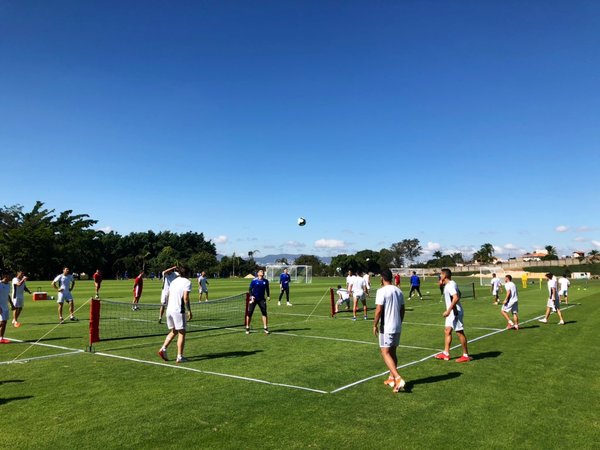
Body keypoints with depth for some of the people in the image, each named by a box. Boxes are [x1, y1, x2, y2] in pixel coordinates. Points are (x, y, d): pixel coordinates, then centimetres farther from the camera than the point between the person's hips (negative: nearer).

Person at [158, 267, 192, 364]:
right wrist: (189, 311, -10)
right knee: (181, 333, 2)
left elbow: (169, 297, 18)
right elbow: (185, 298, -15)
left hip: (169, 309, 7)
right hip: (179, 311, -7)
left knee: (173, 331, 21)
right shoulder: (187, 282, -5)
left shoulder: (173, 281, 15)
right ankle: (180, 357, 2)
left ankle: (163, 349, 10)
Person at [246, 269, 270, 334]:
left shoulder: (266, 281, 4)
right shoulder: (254, 281, -6)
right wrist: (251, 296, -16)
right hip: (253, 299, -2)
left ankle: (265, 328, 5)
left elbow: (267, 289, 16)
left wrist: (268, 296, 5)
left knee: (264, 312, -5)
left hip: (262, 299, 2)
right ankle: (247, 328, 13)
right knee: (249, 313, -1)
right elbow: (250, 289, -3)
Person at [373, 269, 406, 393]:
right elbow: (402, 310, 14)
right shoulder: (398, 291, 8)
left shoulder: (382, 291, -14)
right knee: (392, 352, 17)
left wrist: (375, 325, -8)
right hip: (397, 327, 7)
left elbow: (379, 310, -18)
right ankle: (392, 378, 25)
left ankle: (398, 378, -17)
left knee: (385, 353, -4)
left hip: (386, 327, -7)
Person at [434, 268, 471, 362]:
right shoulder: (448, 284, 12)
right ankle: (446, 353, 16)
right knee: (447, 331, 11)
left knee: (460, 332, -1)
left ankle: (466, 355, 9)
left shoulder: (451, 285, -19)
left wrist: (448, 310, -29)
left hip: (455, 312, -10)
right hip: (451, 312, 10)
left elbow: (456, 298, -30)